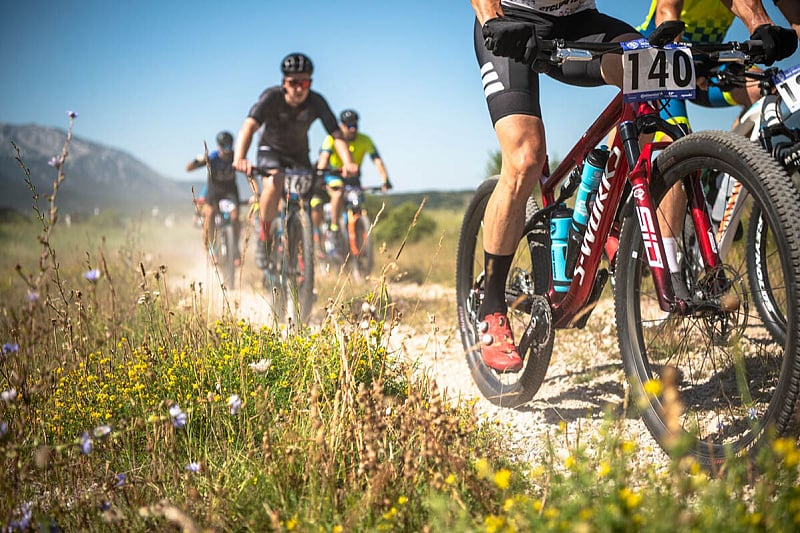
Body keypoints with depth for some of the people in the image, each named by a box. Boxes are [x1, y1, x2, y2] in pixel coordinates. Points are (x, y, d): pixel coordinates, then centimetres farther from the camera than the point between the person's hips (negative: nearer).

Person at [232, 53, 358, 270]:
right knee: (274, 184, -34)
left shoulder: (316, 102, -23)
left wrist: (348, 163, -48)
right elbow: (249, 126, -40)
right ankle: (264, 236, -12)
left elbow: (336, 134, -29)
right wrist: (239, 159, -58)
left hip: (299, 154, 2)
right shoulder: (272, 97, -27)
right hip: (271, 150, -2)